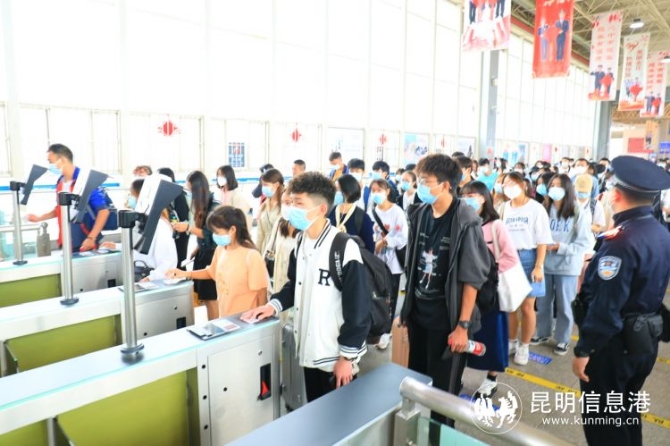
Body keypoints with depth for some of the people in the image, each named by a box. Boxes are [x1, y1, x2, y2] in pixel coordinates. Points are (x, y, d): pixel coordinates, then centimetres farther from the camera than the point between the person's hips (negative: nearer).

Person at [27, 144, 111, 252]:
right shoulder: (60, 182, 8)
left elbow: (104, 211, -19)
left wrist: (91, 238, -24)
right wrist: (39, 218, 18)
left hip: (85, 244, -7)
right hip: (66, 244, 7)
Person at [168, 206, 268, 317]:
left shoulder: (251, 256, -22)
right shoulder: (220, 249, -2)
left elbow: (261, 292, -14)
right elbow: (211, 272, 18)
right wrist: (186, 274, 6)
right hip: (224, 317, 6)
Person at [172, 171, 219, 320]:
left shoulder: (214, 207, -15)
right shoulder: (201, 206, 8)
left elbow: (211, 235, -18)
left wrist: (188, 228, -21)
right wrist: (196, 250, 11)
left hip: (211, 256, -8)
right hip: (202, 254, 8)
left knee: (211, 298, -1)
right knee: (205, 298, 12)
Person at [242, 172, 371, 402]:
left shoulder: (345, 249, -22)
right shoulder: (302, 243, 2)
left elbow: (358, 309, -18)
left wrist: (347, 357, -15)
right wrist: (274, 305, 0)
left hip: (335, 356, -7)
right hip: (309, 350, 7)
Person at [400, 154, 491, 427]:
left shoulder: (465, 223, -16)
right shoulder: (419, 215, 1)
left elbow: (472, 278, -16)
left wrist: (463, 325, -17)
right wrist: (407, 307, 10)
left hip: (447, 319, -6)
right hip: (418, 314, 6)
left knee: (443, 388, 11)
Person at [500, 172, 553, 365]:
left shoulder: (536, 208, -5)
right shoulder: (504, 208, 7)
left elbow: (542, 240, -7)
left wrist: (538, 267, -12)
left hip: (528, 258, -3)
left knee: (527, 307, 4)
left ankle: (524, 347, 20)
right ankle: (512, 342, 27)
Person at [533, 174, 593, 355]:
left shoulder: (579, 213, -9)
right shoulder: (545, 209, -1)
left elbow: (585, 242, -9)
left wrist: (561, 247, -18)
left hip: (567, 265, -3)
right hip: (545, 263, 3)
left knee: (564, 304, 10)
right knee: (543, 301, 14)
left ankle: (563, 339, 28)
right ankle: (542, 333, 33)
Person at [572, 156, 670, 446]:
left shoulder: (622, 241, -25)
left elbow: (605, 306, -25)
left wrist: (583, 349, -17)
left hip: (614, 344, -8)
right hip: (645, 340, 9)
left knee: (602, 420, 8)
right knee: (627, 413, 25)